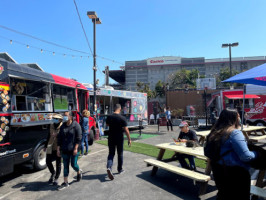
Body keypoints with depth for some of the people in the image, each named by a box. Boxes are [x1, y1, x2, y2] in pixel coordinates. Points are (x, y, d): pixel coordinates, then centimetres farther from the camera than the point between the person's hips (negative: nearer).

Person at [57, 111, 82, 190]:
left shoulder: (76, 125, -10)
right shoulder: (63, 126, 6)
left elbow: (79, 137, -12)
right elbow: (59, 138, 10)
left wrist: (75, 148, -16)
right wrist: (58, 149, 6)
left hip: (73, 150, -5)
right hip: (65, 150, 5)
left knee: (73, 164, 3)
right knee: (65, 166, 9)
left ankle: (79, 172, 36)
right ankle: (65, 182, 20)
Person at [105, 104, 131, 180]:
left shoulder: (109, 117, -4)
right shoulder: (122, 118, -15)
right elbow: (126, 130, -15)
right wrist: (129, 139, -7)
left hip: (111, 138, 2)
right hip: (119, 139, -2)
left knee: (111, 154, 9)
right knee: (120, 154, 15)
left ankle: (109, 167, -14)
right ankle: (120, 169, 29)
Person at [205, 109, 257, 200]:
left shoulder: (214, 132, 2)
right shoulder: (235, 133, -20)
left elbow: (207, 152, 9)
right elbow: (245, 156, -22)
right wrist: (256, 153, -3)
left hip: (217, 169, 7)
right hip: (234, 172, -7)